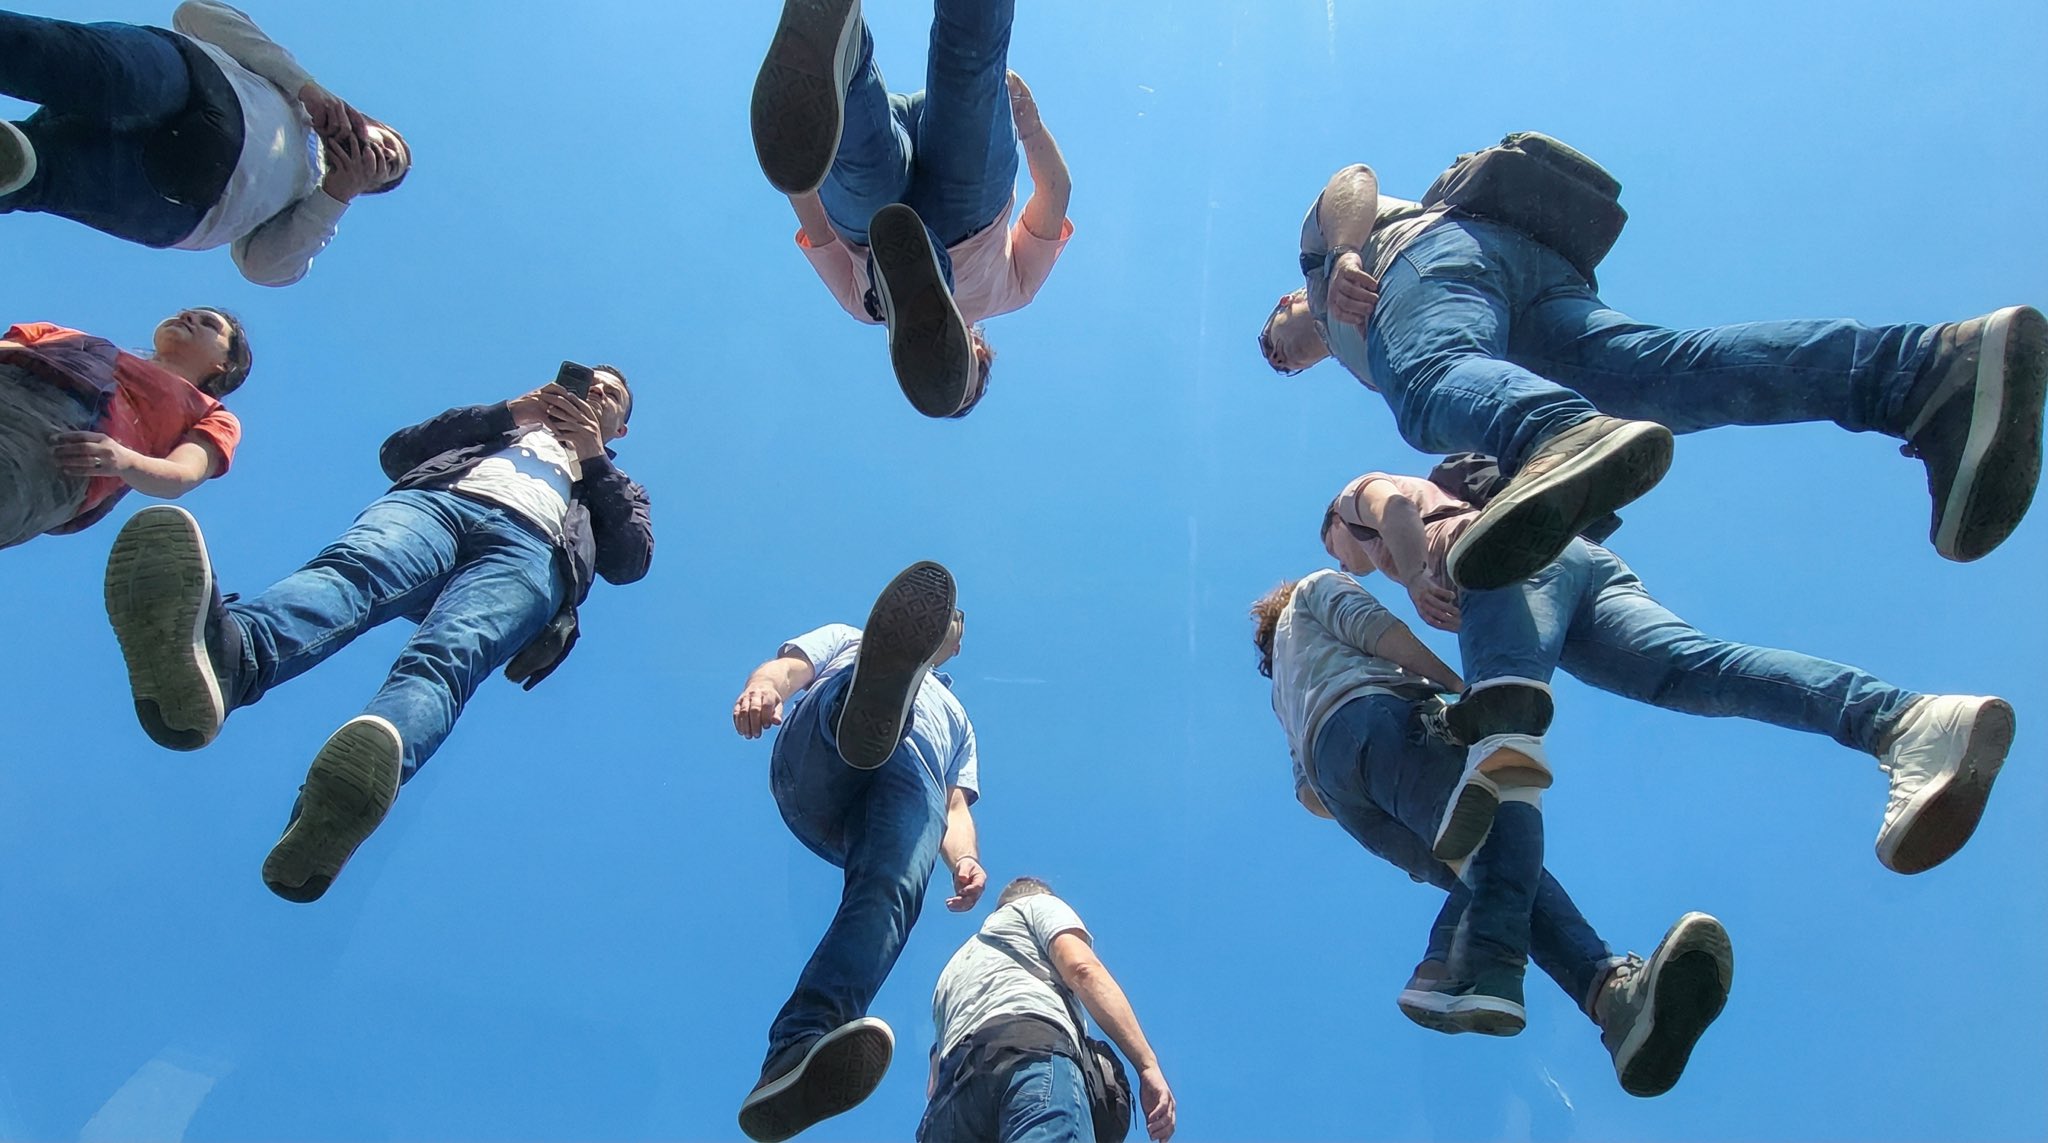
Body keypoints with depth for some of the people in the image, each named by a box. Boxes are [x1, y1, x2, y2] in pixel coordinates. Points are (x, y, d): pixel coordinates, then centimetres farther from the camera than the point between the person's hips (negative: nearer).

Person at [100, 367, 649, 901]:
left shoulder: (616, 488, 40)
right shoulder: (498, 427, 43)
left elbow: (632, 559, 17)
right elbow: (397, 451, 26)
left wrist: (593, 459, 16)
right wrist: (508, 412, 19)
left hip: (531, 549, -2)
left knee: (445, 656, -37)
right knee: (352, 568, -36)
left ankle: (346, 796, -68)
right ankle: (222, 650, -70)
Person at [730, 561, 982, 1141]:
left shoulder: (957, 719, 45)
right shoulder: (850, 642, 41)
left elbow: (957, 806, 27)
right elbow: (789, 667, 18)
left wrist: (965, 858, 1)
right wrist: (762, 686, -10)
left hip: (916, 783, 1)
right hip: (816, 771, 0)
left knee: (893, 885, -35)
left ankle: (796, 1055, -58)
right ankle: (879, 689, -72)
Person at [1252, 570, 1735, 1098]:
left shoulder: (1286, 696, 47)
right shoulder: (1317, 587, 32)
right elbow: (1371, 625, 9)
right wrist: (1463, 686, 8)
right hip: (1374, 716, -6)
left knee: (1498, 875, -12)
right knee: (1502, 827, -26)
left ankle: (1611, 990, -41)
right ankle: (1479, 971, -56)